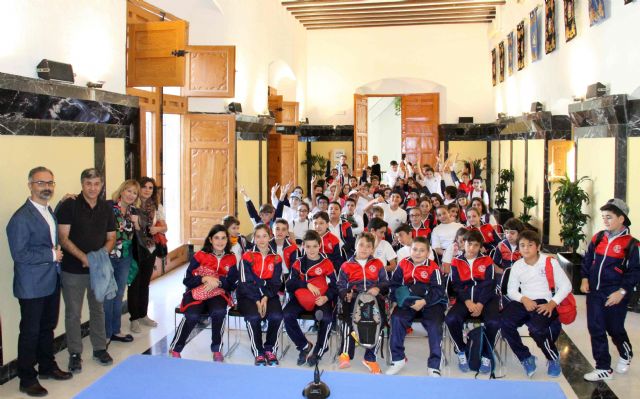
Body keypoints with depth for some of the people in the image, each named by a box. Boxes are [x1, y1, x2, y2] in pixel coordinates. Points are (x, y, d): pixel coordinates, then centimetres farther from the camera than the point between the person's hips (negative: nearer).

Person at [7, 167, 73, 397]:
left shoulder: (49, 211, 9)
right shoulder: (21, 218, -18)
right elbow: (19, 255, -22)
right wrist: (51, 255, -17)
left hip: (51, 281, 8)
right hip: (32, 286, -8)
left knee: (48, 327, 20)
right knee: (30, 332, 5)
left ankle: (47, 367, 35)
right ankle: (27, 379, 18)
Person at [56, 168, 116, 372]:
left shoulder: (106, 208, 5)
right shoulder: (68, 206, -9)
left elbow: (111, 238, 9)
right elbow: (63, 238, -12)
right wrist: (83, 257, -22)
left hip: (99, 269, 4)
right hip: (73, 270, -4)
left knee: (98, 310, 14)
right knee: (73, 313, 6)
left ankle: (100, 349, 28)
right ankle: (75, 354, 19)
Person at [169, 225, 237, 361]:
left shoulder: (231, 258, 3)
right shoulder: (200, 256, -4)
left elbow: (232, 284, 1)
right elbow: (187, 281, -4)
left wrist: (218, 281, -17)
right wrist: (205, 279, -19)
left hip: (218, 294, 1)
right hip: (196, 294, -1)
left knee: (219, 312, -33)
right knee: (192, 316, -31)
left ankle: (216, 349, -11)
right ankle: (175, 349, -8)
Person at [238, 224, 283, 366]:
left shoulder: (276, 259, 7)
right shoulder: (247, 257, 1)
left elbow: (276, 283, 2)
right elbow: (246, 282, -6)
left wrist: (265, 298, -15)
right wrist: (257, 300, -17)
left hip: (269, 295, 2)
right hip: (248, 295, -2)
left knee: (276, 316, -26)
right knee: (253, 316, -30)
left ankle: (270, 350, -4)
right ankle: (258, 352, -13)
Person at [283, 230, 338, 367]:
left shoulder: (327, 263, 2)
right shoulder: (298, 263, 8)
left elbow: (334, 286, 2)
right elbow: (290, 283, -4)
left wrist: (326, 297, -19)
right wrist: (307, 284, -21)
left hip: (321, 299, -2)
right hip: (301, 298, 2)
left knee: (327, 317, -33)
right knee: (287, 315, -26)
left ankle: (317, 352, -10)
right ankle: (305, 347, -7)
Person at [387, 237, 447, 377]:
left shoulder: (433, 267, -5)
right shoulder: (403, 264, 6)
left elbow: (439, 290, -10)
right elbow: (394, 284, 12)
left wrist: (424, 302, -21)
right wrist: (400, 297, -7)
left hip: (431, 302, -2)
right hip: (408, 301, 3)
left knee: (434, 324, -26)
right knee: (396, 318, -21)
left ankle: (434, 366, -12)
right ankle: (398, 359, -6)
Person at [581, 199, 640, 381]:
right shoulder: (598, 238, 4)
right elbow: (587, 259, 15)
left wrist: (622, 292, -15)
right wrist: (585, 279, 3)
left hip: (615, 296, -4)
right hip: (594, 292, 4)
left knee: (615, 329, 11)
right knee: (596, 330, 5)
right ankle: (603, 368, 17)